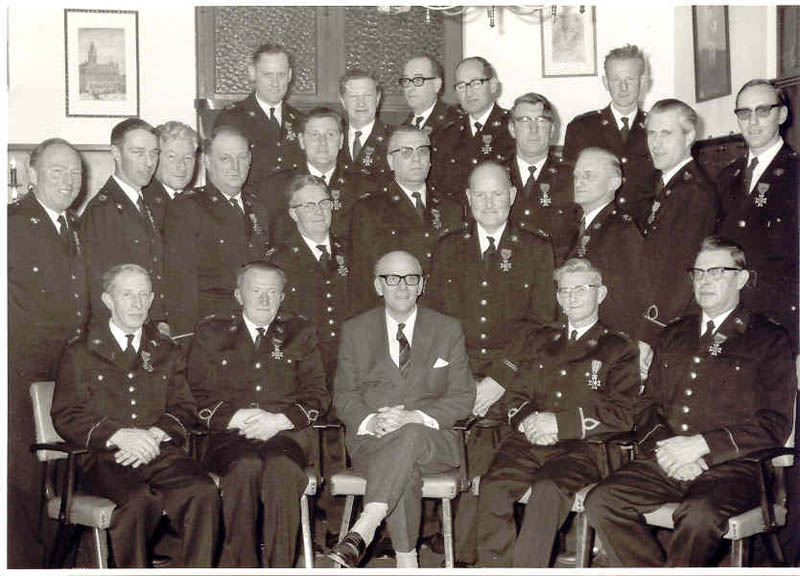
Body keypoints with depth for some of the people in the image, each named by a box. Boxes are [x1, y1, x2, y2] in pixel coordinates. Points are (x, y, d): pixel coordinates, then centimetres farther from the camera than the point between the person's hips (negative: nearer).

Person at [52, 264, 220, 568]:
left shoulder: (167, 352, 22)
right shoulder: (81, 352, 12)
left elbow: (183, 409, 14)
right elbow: (65, 416, 2)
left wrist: (156, 434, -9)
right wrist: (118, 435, -15)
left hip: (160, 452, 3)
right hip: (103, 458, -3)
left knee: (204, 493, -29)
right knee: (140, 500, -35)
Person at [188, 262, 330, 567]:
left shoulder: (300, 333, 17)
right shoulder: (210, 333, 16)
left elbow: (317, 395, 10)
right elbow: (197, 395, 8)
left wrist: (279, 420, -8)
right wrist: (236, 417, -10)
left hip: (287, 432, 0)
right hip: (228, 435, 0)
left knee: (281, 469, -34)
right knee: (246, 467, -35)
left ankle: (279, 567, -30)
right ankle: (240, 566, -27)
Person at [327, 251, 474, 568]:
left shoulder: (448, 330, 10)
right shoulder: (355, 331, 12)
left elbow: (462, 396, 4)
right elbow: (343, 395, 9)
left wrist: (416, 417, -14)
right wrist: (370, 421, -15)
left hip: (432, 440, 0)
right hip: (371, 440, 0)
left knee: (410, 435, -37)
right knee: (405, 469, -35)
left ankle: (363, 530, -45)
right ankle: (406, 560, -32)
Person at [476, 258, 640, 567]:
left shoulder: (620, 349, 13)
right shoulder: (537, 341, 26)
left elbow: (620, 415, 2)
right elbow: (515, 394, 20)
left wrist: (559, 423, -9)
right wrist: (526, 420, -5)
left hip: (580, 448, -3)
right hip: (528, 441, 3)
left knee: (548, 492, -35)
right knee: (493, 488, -28)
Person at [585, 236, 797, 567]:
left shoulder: (770, 340, 6)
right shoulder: (673, 335, 22)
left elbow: (775, 424, -2)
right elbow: (648, 406, 19)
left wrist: (700, 445, -12)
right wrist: (664, 447, -4)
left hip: (731, 467, -5)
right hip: (664, 462, 5)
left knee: (700, 514, -36)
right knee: (600, 502, -20)